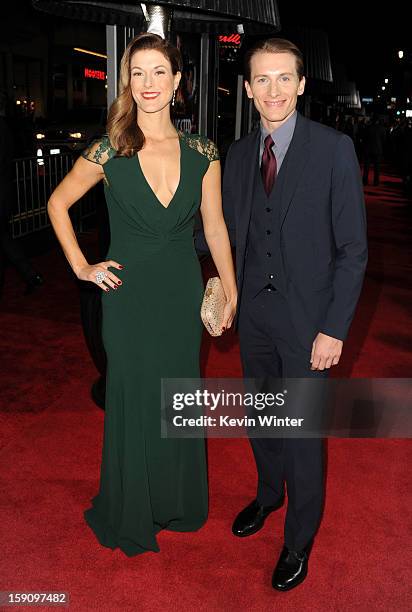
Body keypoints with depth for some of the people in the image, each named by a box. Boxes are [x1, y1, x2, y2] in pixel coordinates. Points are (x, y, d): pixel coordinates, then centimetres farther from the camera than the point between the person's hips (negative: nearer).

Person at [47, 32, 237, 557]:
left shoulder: (202, 153, -2)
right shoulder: (109, 151, -8)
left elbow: (215, 228, 3)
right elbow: (58, 203, 4)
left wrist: (231, 292, 3)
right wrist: (82, 267, -1)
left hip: (182, 292, 3)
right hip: (128, 295, -2)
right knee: (133, 399, 10)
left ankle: (178, 502, 39)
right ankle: (130, 515, 34)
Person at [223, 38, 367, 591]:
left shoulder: (334, 149, -9)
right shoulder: (239, 153, 5)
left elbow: (353, 248, -10)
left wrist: (334, 329, -14)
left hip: (306, 316, -4)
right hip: (253, 311, 5)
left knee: (302, 432, 6)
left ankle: (299, 540, 27)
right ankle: (268, 493, 46)